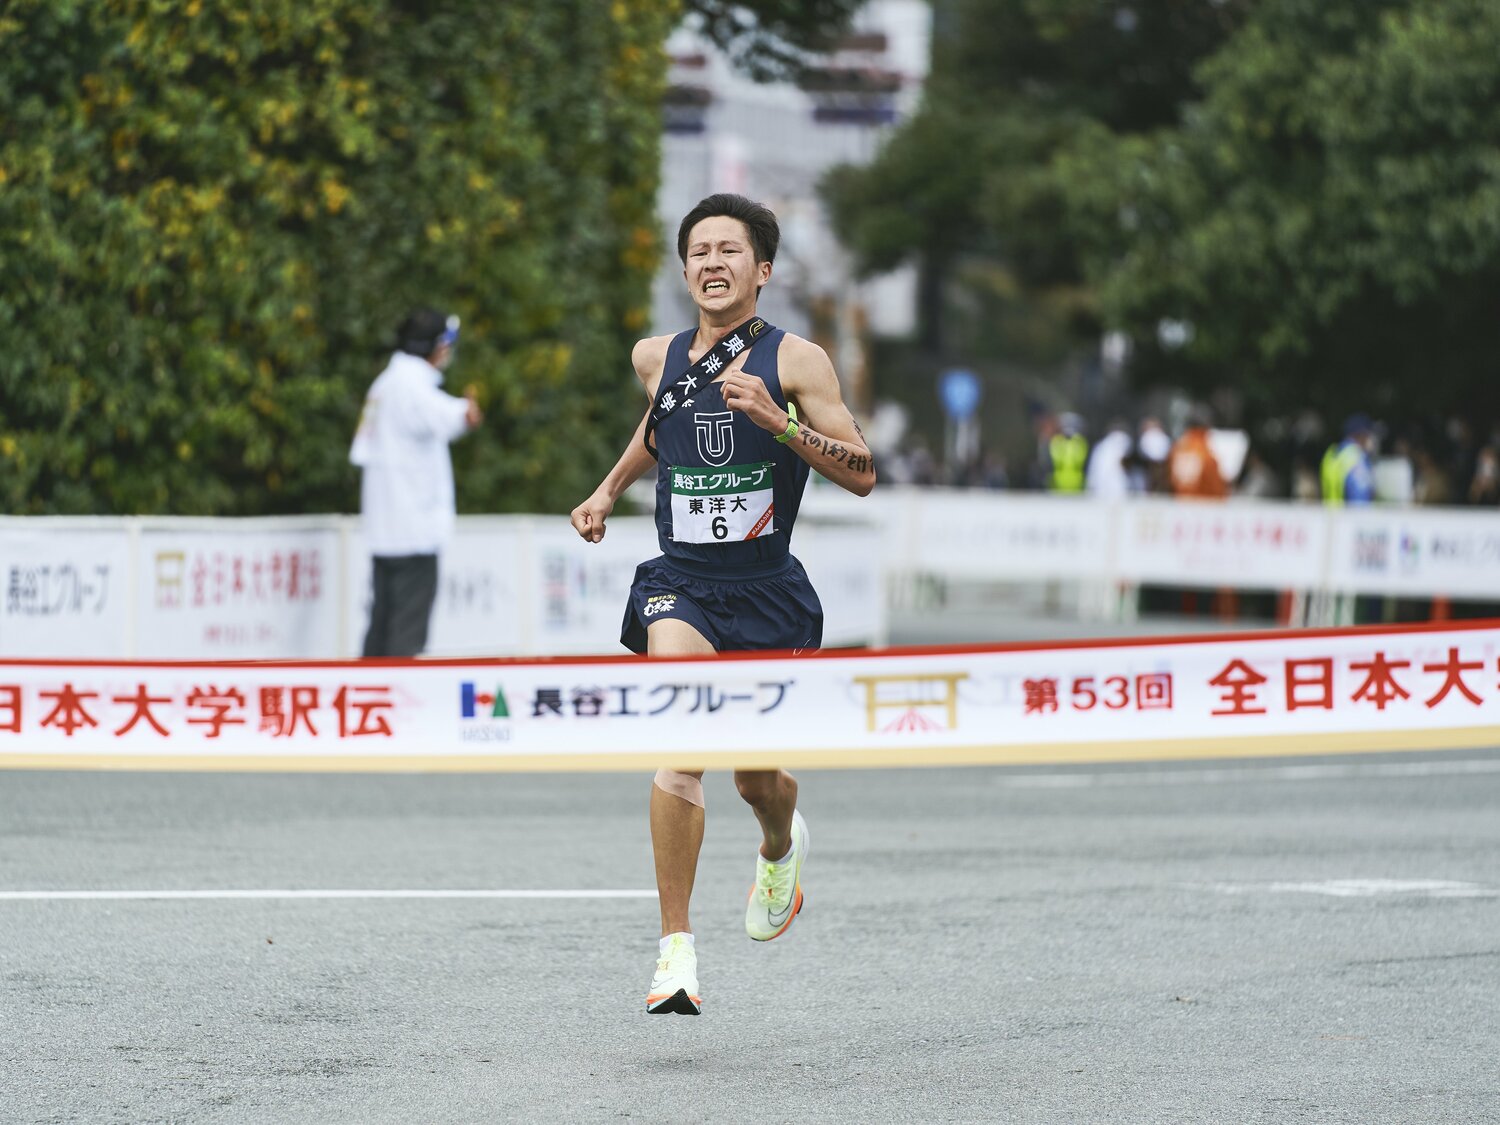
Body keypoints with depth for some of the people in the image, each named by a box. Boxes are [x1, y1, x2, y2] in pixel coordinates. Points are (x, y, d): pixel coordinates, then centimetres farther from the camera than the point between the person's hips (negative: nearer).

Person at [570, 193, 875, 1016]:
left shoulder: (794, 361, -6)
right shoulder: (657, 359, 5)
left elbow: (862, 475, -8)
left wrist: (779, 422, -20)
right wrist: (609, 490, 20)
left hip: (768, 593, -1)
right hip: (680, 583, 1)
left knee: (758, 779, 10)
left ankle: (780, 845, 50)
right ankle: (676, 948, -22)